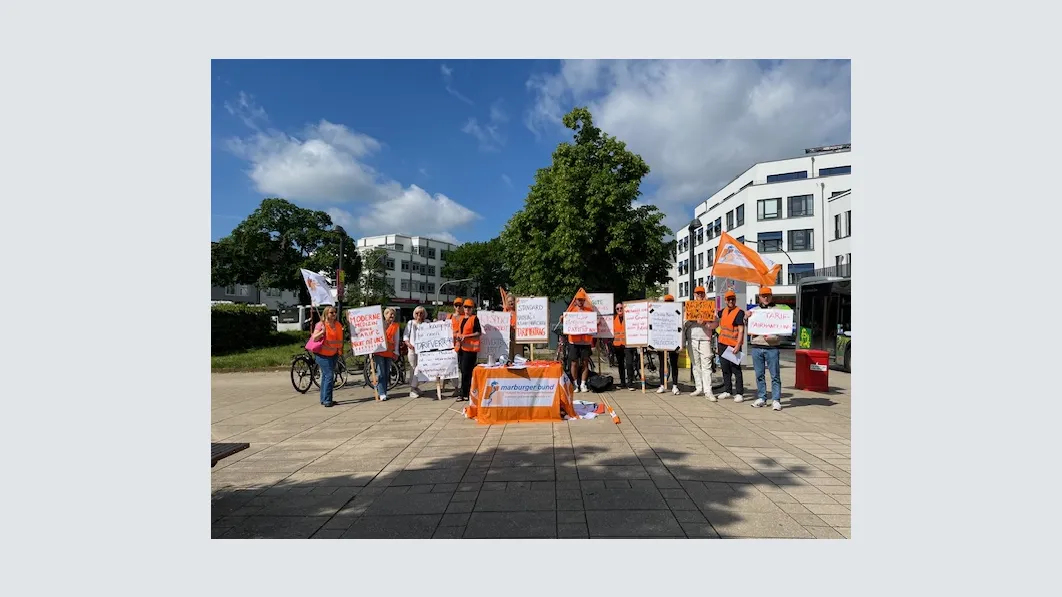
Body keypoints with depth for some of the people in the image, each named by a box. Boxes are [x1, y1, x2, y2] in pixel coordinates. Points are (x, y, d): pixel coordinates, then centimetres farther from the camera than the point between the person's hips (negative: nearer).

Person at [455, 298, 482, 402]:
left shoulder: (475, 318, -5)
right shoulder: (461, 318, 18)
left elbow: (478, 333, -10)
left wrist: (465, 336, -16)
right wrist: (458, 336, 8)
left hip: (470, 348, -7)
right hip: (461, 347, 8)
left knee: (466, 371, -8)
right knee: (462, 370, 9)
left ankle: (464, 394, -3)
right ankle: (465, 393, 17)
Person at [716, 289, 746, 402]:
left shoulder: (739, 312, -10)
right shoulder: (724, 311, 12)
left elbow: (741, 330, -17)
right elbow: (715, 317, 36)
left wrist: (738, 345, -23)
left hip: (733, 345, -7)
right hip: (722, 343, 7)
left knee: (736, 369, -3)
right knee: (725, 368, 13)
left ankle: (739, 393, 4)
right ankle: (726, 391, 23)